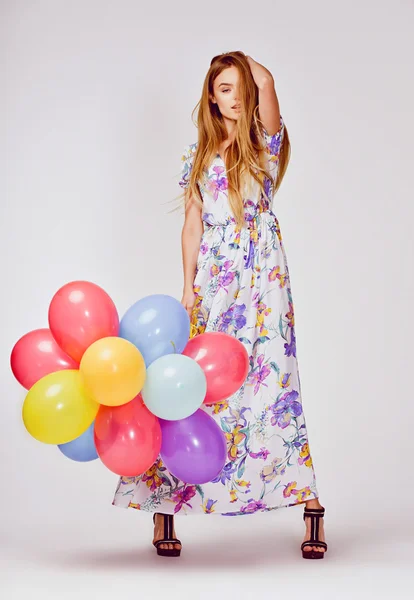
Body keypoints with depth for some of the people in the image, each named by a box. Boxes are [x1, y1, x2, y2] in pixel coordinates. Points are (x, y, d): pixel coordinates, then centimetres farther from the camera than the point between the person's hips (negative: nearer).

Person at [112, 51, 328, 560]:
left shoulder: (266, 141, 6)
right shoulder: (199, 154, 14)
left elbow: (266, 80, -12)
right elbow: (192, 224, 12)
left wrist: (248, 65, 10)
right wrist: (188, 285, 2)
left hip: (262, 272, -2)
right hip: (213, 276, 2)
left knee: (273, 377, -8)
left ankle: (310, 505, -5)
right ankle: (164, 506, 4)